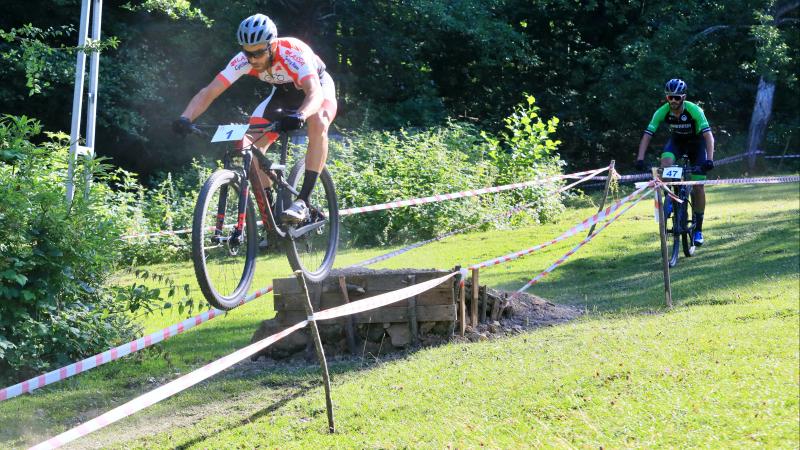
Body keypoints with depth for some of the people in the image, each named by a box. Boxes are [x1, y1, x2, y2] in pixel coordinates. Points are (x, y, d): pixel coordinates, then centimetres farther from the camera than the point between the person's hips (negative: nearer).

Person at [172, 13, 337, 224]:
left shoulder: (293, 53, -39)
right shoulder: (243, 60, -26)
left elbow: (315, 93, -51)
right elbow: (209, 92, -28)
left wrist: (299, 116, -73)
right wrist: (185, 118, -46)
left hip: (318, 86, -5)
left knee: (318, 122, -37)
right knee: (251, 145, -15)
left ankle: (303, 202, -34)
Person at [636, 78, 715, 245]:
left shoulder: (694, 110, -32)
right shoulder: (662, 112, -25)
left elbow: (708, 135, -38)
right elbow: (647, 135, -26)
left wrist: (709, 159, -52)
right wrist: (640, 159, -39)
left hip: (696, 142, -2)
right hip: (676, 141, 2)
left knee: (698, 186, -8)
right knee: (665, 161, -33)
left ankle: (698, 228, 3)